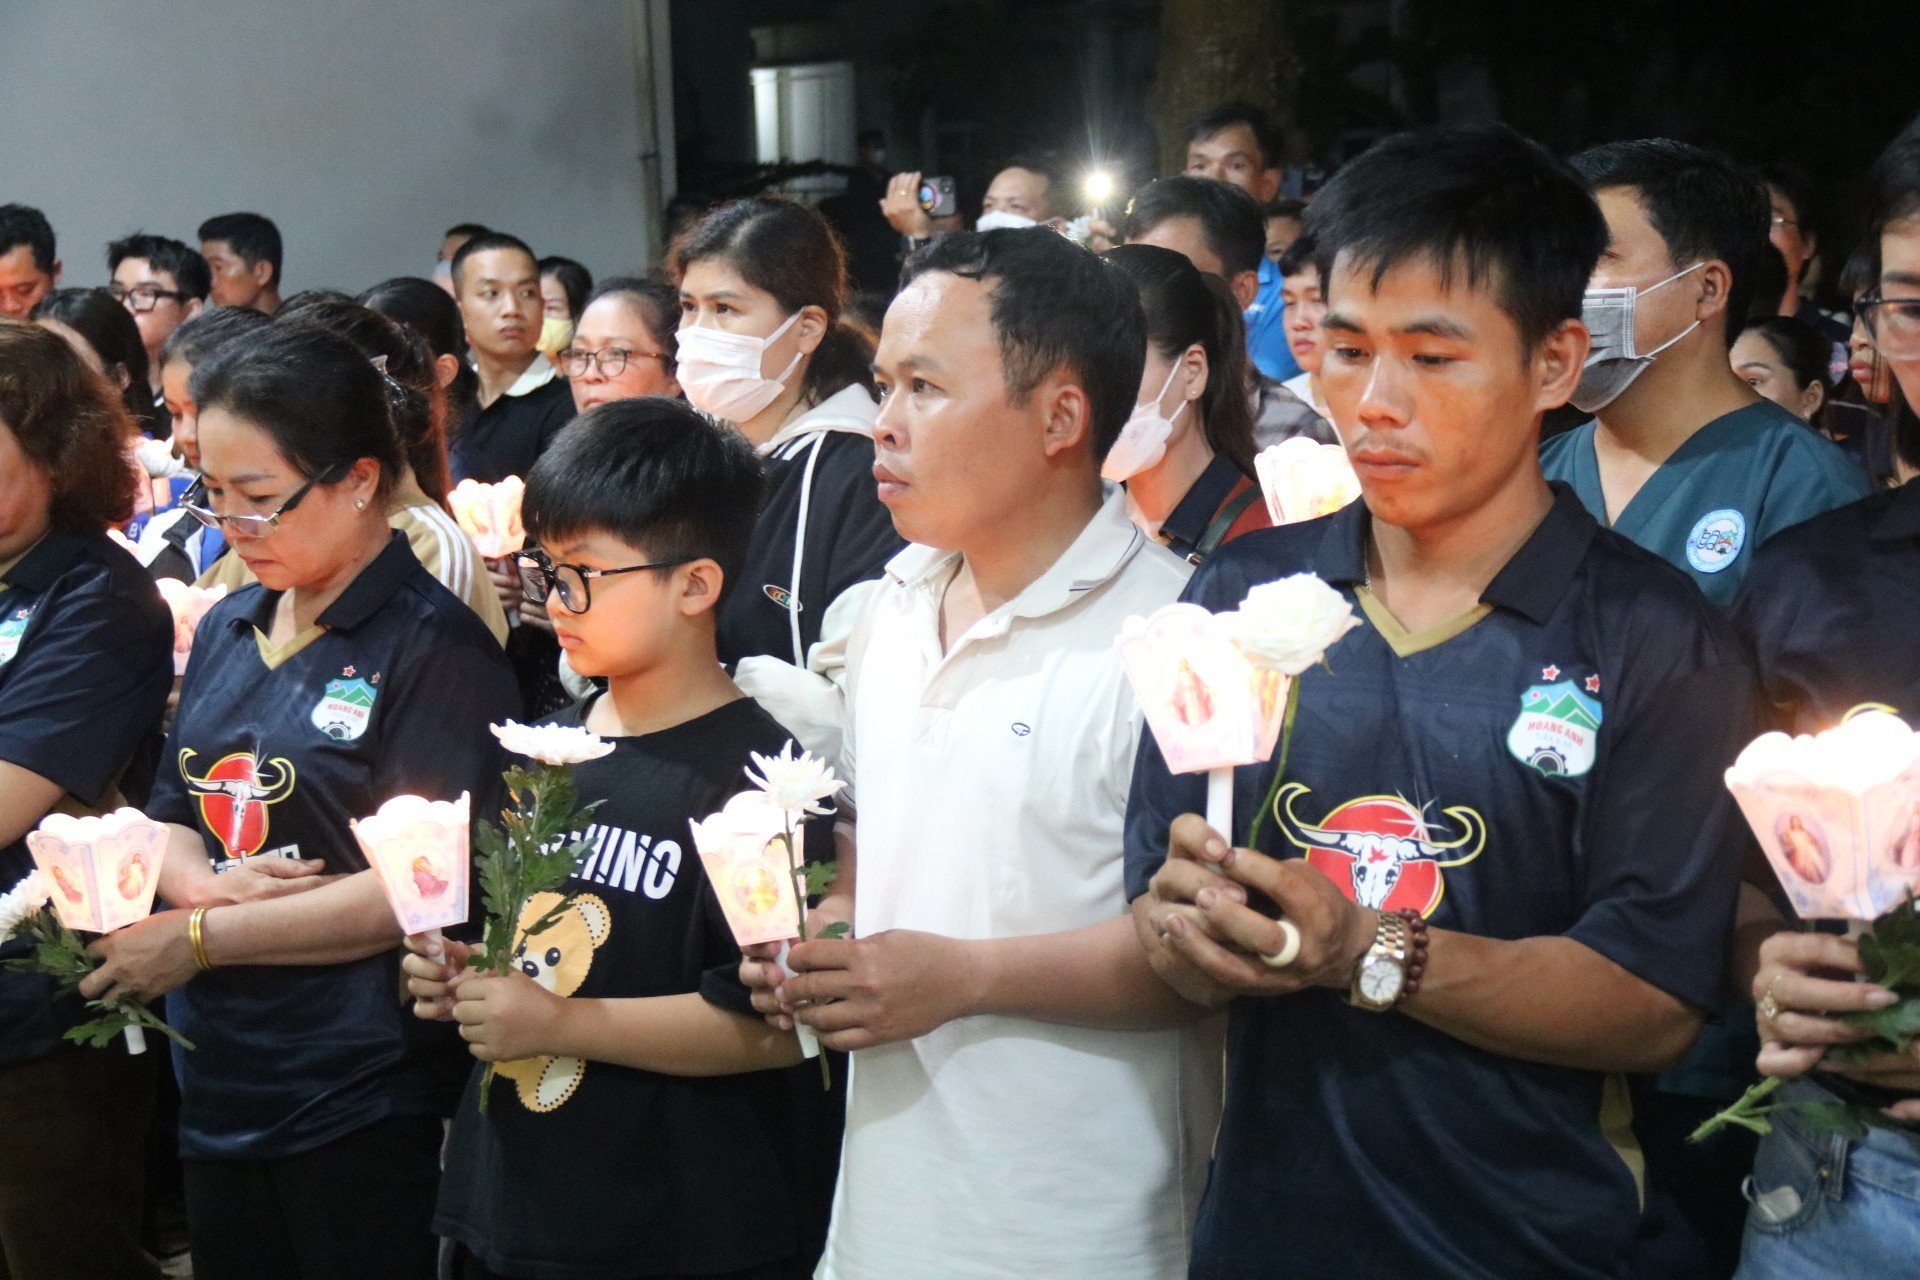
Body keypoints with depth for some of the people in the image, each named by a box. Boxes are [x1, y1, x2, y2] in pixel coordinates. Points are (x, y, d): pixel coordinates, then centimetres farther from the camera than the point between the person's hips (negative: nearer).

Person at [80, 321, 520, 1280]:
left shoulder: (436, 649, -13)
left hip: (364, 1117, -7)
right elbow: (167, 813, 14)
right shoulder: (228, 629, 9)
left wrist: (199, 939, -15)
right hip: (217, 1088, 7)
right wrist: (195, 879, -10)